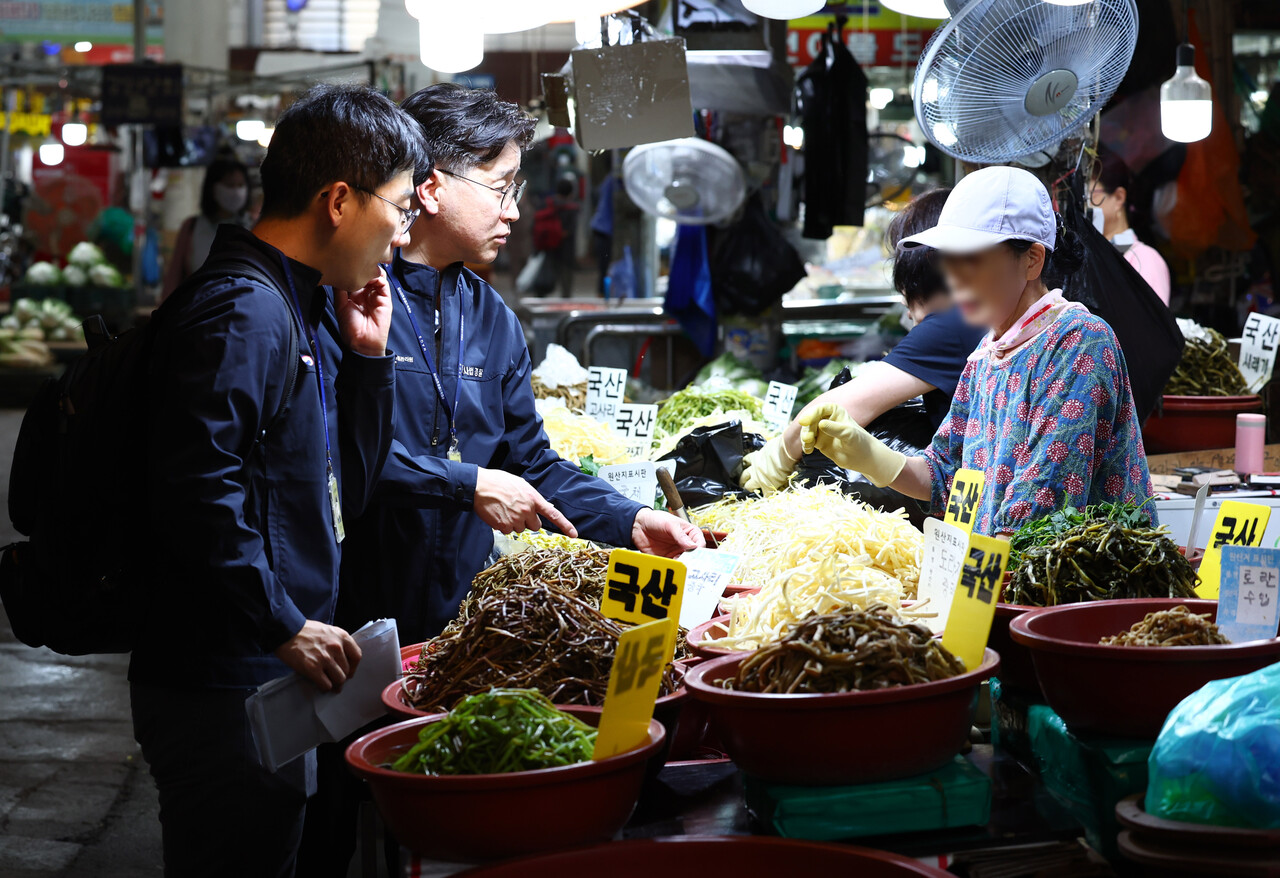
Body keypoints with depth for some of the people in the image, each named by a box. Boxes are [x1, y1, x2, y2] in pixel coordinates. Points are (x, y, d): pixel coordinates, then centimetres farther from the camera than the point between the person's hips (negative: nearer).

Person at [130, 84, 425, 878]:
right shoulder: (240, 312, -17)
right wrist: (285, 626, -21)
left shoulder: (309, 308, 14)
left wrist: (367, 357, 7)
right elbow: (197, 492, -26)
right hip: (222, 685, -10)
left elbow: (346, 491, 18)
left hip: (279, 672, 10)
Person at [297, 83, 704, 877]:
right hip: (356, 611, -7)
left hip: (462, 614, 7)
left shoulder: (494, 320, 14)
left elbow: (532, 466, 17)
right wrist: (466, 487, -18)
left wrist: (629, 521, 4)